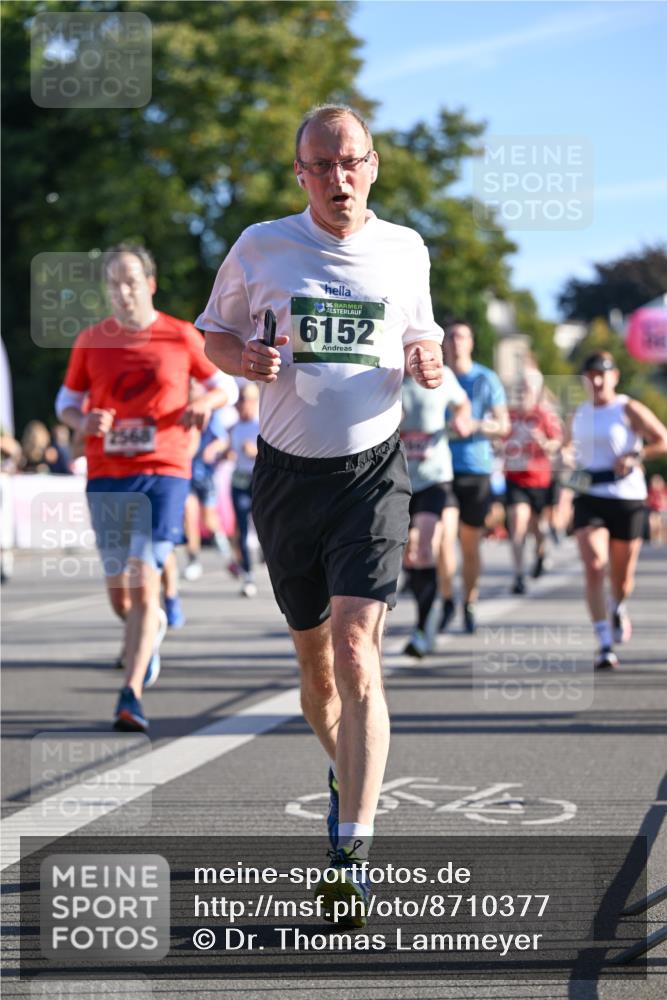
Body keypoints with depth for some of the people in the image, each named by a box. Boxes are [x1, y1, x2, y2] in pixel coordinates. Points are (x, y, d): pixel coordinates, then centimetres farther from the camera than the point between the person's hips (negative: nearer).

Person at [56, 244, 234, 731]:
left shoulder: (181, 337, 1)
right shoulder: (91, 341, 6)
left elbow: (226, 384, 12)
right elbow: (67, 401, 15)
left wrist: (205, 403, -10)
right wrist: (83, 421, -7)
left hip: (164, 473, -3)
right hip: (106, 476, 3)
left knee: (144, 578, -15)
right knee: (119, 594, 8)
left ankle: (131, 695, -14)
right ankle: (154, 627, 43)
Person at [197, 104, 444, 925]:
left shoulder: (405, 251, 5)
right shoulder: (261, 247, 2)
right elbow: (213, 332, 14)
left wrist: (426, 360, -3)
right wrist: (246, 359, -9)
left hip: (373, 472, -1)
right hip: (287, 472, 2)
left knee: (356, 650, -16)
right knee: (313, 657, 11)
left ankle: (352, 852, -21)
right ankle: (345, 772, 41)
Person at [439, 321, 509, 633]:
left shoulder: (486, 380, 2)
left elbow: (503, 426, 1)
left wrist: (475, 426, -17)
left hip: (476, 467, 0)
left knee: (470, 543, 5)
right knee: (445, 535, -16)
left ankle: (469, 605, 21)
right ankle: (447, 600, -1)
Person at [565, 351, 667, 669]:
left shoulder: (629, 409, -4)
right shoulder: (579, 414, 11)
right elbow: (569, 444, 30)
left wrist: (635, 456, -21)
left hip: (627, 499, -3)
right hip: (589, 498, 3)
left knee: (622, 576, 9)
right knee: (594, 567, -16)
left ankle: (618, 610, 47)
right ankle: (605, 645, -16)